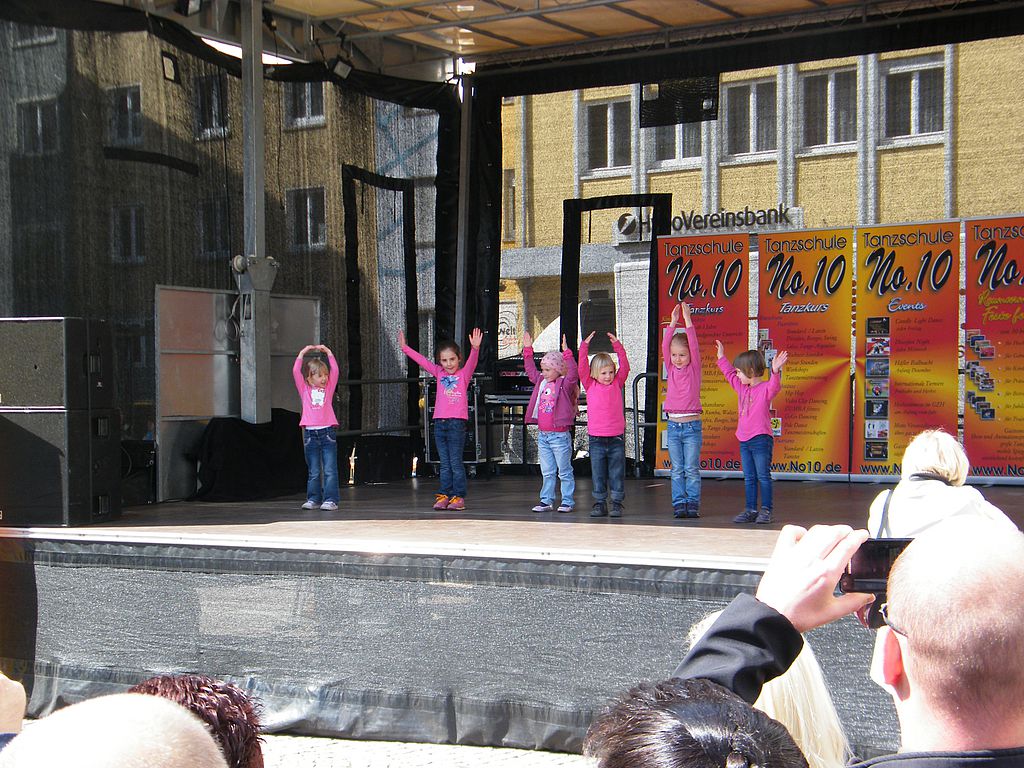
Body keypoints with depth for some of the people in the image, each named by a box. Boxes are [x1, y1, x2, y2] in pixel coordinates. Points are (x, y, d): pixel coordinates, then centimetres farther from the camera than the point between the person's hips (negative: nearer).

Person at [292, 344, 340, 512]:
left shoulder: (328, 388, 10)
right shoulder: (305, 390, 8)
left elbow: (334, 370, 4)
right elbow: (296, 372, 0)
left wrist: (327, 352, 6)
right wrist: (302, 353, 2)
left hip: (327, 432, 0)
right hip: (310, 433, 0)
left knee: (330, 470, -4)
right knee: (313, 471, 7)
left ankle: (331, 499, -3)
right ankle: (313, 499, 14)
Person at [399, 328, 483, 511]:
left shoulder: (464, 374, 1)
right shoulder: (439, 373, 13)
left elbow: (472, 362, -16)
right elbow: (421, 360, 17)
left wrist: (475, 348, -34)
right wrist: (405, 348, 16)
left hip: (457, 422, -4)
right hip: (439, 422, 4)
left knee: (456, 463, -3)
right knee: (445, 464, 8)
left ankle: (459, 497, 1)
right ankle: (444, 496, 9)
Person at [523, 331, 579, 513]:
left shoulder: (565, 384, -8)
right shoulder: (541, 382, 11)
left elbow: (573, 373, -25)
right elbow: (530, 370, 21)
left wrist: (567, 353, -30)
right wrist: (528, 349, 16)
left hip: (560, 435, -7)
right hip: (543, 435, 7)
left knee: (564, 471, 2)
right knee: (547, 472, 12)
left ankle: (567, 501, 8)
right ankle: (546, 501, 17)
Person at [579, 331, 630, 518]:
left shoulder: (617, 384, 5)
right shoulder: (590, 385, 2)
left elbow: (624, 367, -3)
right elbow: (582, 368, -7)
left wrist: (617, 345, -7)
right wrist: (585, 346, -11)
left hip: (616, 438, 0)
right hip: (596, 439, 0)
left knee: (617, 474, 4)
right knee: (598, 474, 6)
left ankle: (617, 503, 11)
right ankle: (600, 504, 14)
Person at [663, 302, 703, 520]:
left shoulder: (694, 369, 0)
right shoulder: (671, 369, 7)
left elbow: (694, 346, -12)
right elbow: (665, 346, -4)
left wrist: (687, 321, -17)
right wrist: (673, 323, -11)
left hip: (692, 425, -3)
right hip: (673, 425, 3)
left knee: (692, 469, -1)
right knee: (677, 470, 5)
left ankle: (693, 504, 4)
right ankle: (679, 504, 8)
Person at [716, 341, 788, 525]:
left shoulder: (765, 389, -8)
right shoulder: (741, 387, 15)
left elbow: (775, 386, -29)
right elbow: (729, 374, 30)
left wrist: (776, 371, -46)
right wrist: (722, 358, 34)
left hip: (761, 440, -7)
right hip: (744, 441, 8)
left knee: (763, 476, -3)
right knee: (749, 478, 9)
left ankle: (766, 510, 1)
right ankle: (750, 510, 13)